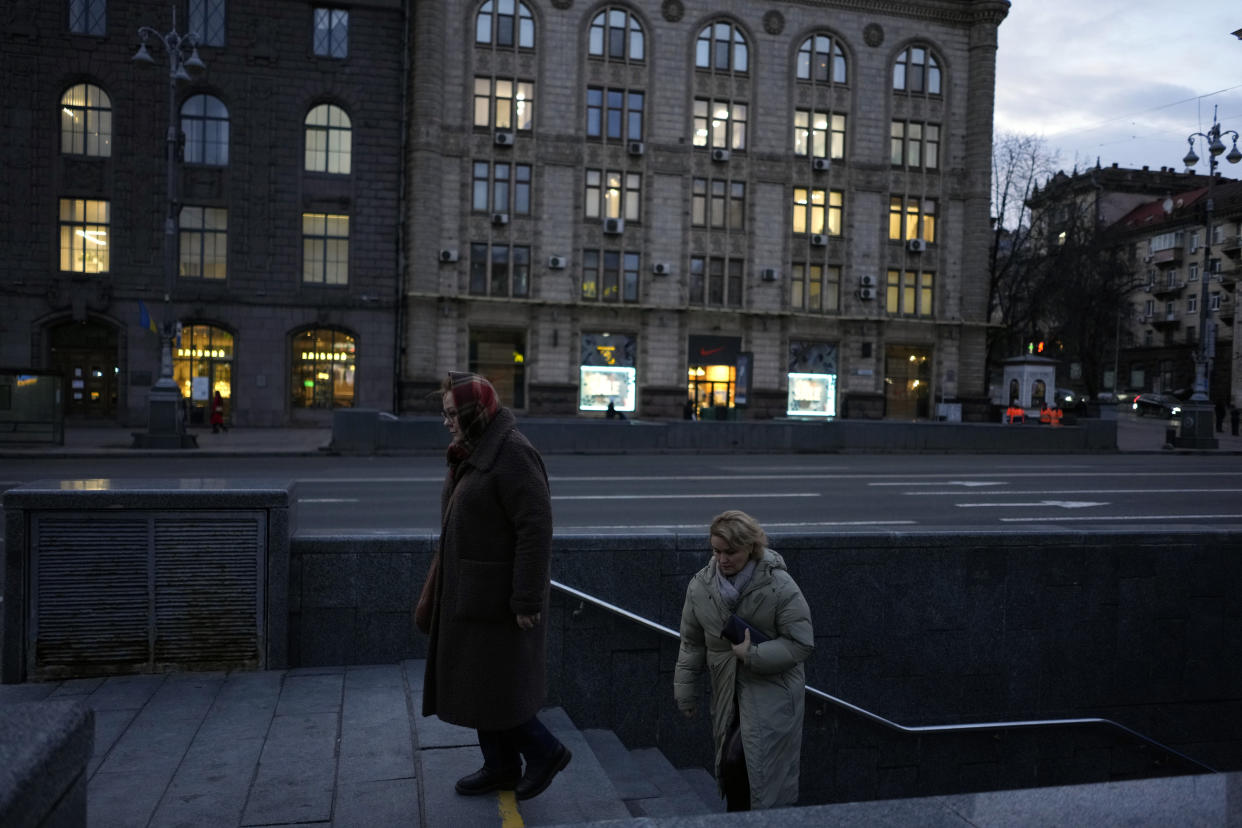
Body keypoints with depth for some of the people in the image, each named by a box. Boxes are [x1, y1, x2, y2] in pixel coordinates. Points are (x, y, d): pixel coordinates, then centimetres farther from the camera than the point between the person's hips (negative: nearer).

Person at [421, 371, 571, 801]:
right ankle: (501, 766, 29)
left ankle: (545, 751, 18)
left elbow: (536, 527, -24)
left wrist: (527, 601, -23)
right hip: (476, 589, 10)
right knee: (477, 679, 16)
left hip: (501, 593, -10)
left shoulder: (512, 453, -21)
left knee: (491, 685, -1)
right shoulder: (477, 451, 9)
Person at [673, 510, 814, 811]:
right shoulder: (700, 585, -3)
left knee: (767, 775, -5)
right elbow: (692, 643, 6)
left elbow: (800, 643, -13)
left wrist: (752, 655, -21)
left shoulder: (779, 586, -17)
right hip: (727, 695, 5)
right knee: (729, 770, 12)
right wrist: (685, 692, 8)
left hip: (771, 695, -4)